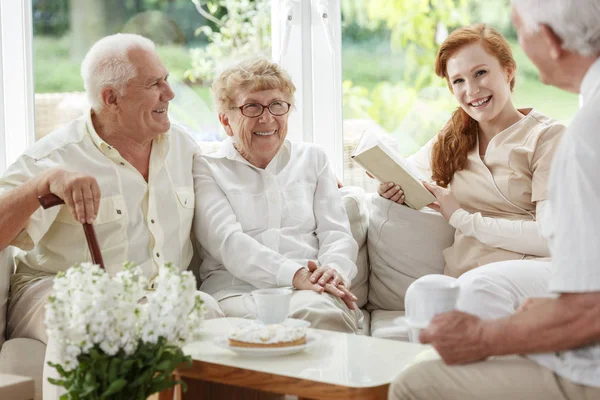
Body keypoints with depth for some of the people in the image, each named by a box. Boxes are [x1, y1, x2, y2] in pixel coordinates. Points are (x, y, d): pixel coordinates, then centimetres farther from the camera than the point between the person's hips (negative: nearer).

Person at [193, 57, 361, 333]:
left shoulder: (312, 159, 24)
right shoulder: (207, 170, 12)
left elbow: (336, 232, 14)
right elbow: (227, 241, -6)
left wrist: (333, 270, -13)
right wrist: (295, 275, -22)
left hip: (313, 292, 3)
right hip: (237, 291, -3)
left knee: (319, 312, -36)